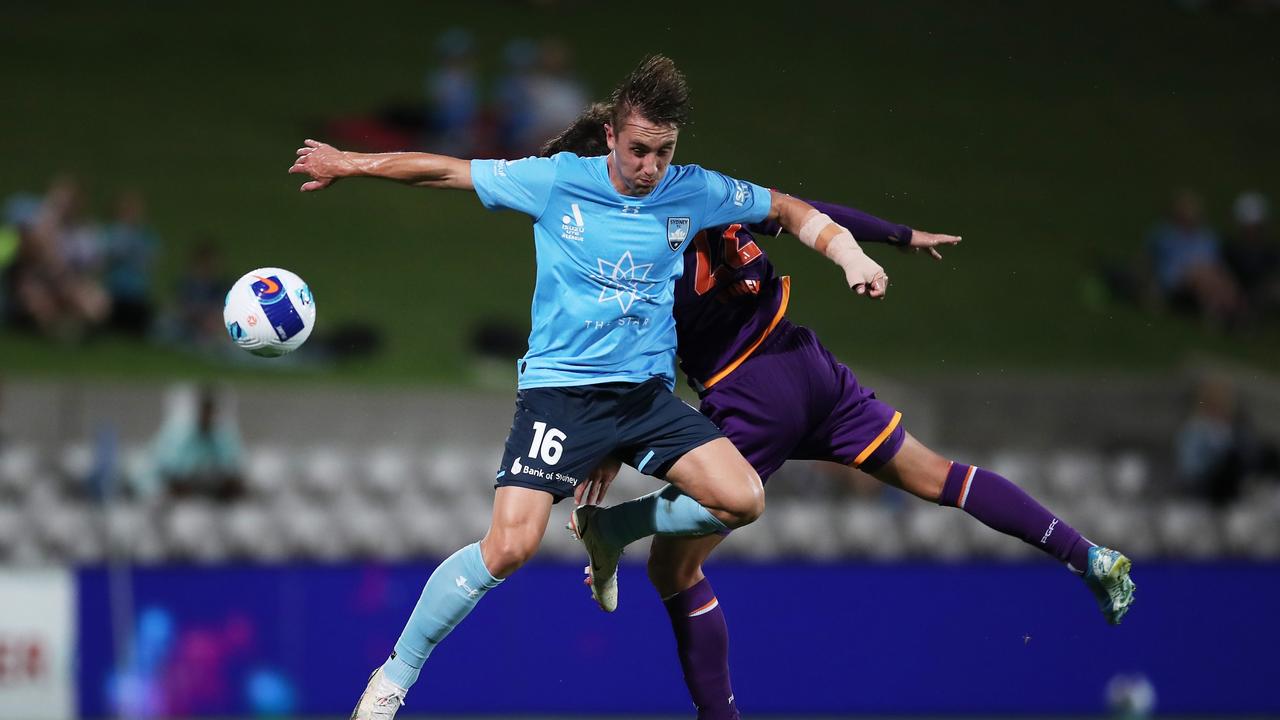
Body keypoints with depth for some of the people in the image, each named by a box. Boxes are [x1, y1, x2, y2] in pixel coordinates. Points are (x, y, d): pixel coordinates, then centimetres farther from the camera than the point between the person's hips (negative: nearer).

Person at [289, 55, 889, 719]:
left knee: (742, 500, -17)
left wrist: (850, 255, -2)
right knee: (508, 548, -19)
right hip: (558, 388, -4)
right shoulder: (557, 181, -6)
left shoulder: (694, 193, 1)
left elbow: (788, 210, 14)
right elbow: (448, 171, 3)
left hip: (647, 392, 4)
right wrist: (349, 164, 6)